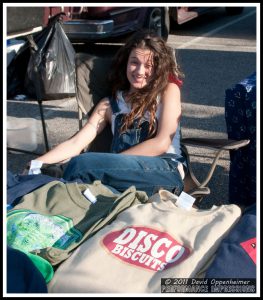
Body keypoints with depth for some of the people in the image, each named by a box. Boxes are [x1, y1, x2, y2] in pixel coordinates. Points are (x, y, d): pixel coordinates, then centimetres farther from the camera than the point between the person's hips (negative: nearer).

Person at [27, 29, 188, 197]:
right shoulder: (110, 104, 20)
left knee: (83, 164, -27)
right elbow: (75, 144, 11)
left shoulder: (168, 90, 11)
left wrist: (109, 162, -6)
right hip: (126, 181, 3)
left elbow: (161, 143, -2)